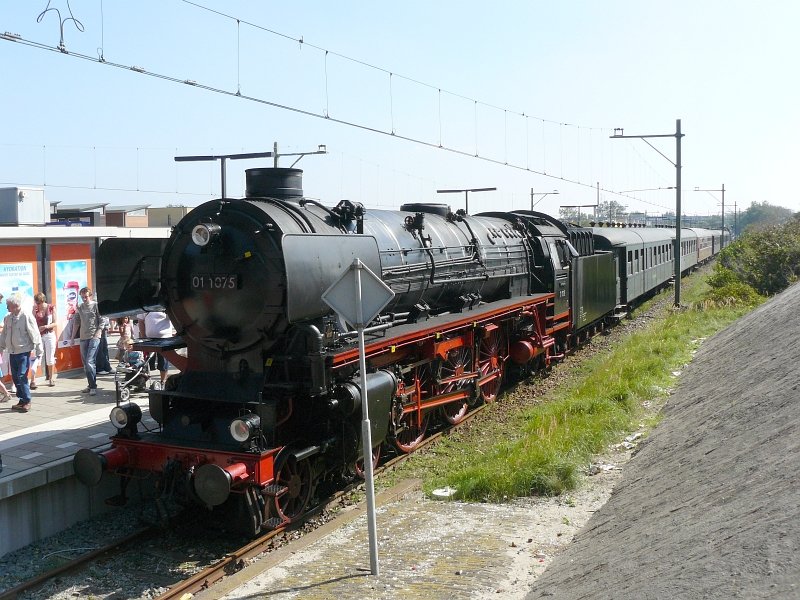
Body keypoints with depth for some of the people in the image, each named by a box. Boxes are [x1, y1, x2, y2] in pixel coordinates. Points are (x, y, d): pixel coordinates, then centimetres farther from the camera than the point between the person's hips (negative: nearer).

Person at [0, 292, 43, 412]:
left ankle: (27, 402, 4)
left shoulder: (27, 317, -13)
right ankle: (22, 400, 21)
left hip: (24, 352, -6)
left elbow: (35, 334, -10)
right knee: (15, 378, 9)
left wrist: (39, 351, -8)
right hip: (12, 352, 6)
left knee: (22, 377, -9)